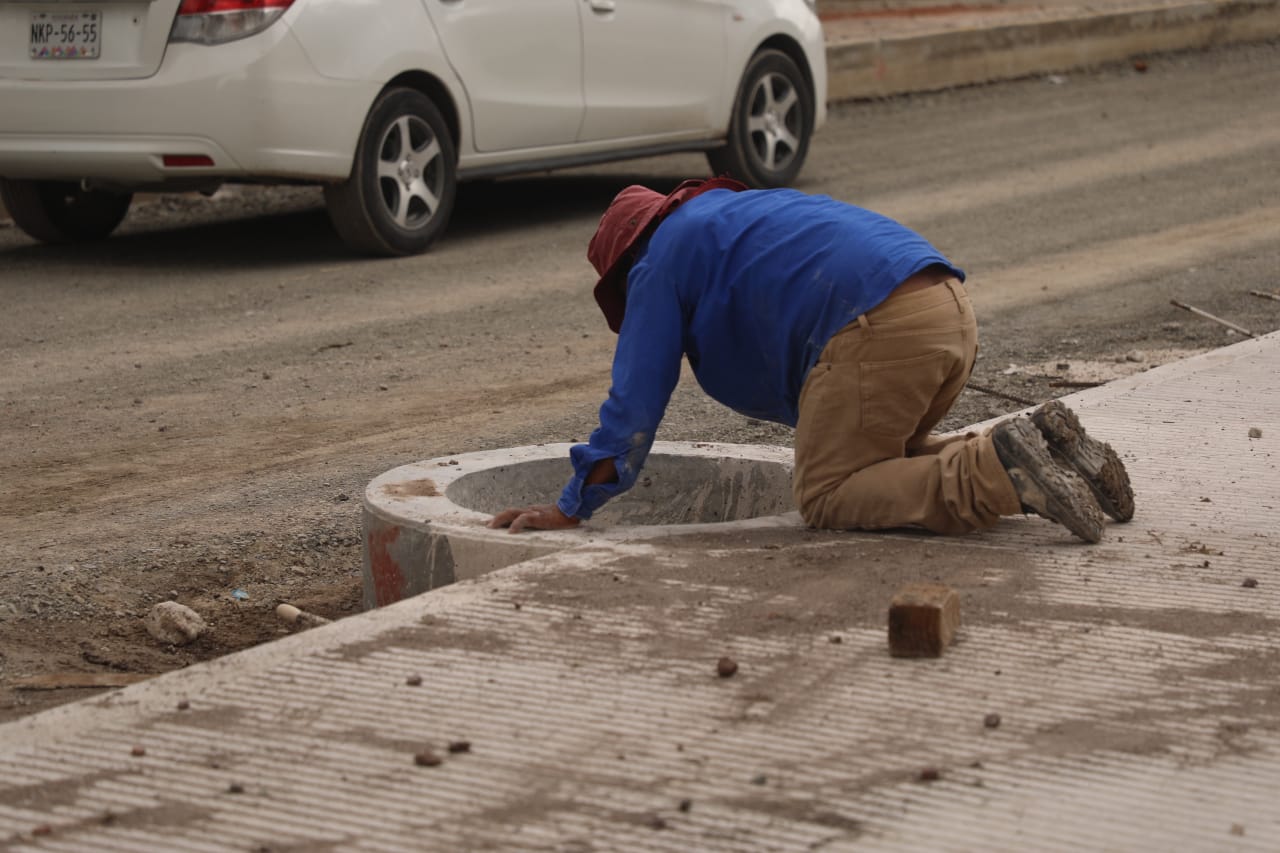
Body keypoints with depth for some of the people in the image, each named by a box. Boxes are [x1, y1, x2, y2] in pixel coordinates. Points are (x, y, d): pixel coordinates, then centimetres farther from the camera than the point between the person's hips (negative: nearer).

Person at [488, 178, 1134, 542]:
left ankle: (999, 472, -19)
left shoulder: (663, 262, 12)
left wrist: (571, 509, 16)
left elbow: (634, 403, 9)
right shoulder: (735, 214, 37)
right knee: (879, 459, 24)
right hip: (950, 309, 9)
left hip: (879, 326, -9)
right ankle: (1039, 445, 7)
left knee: (825, 497, -3)